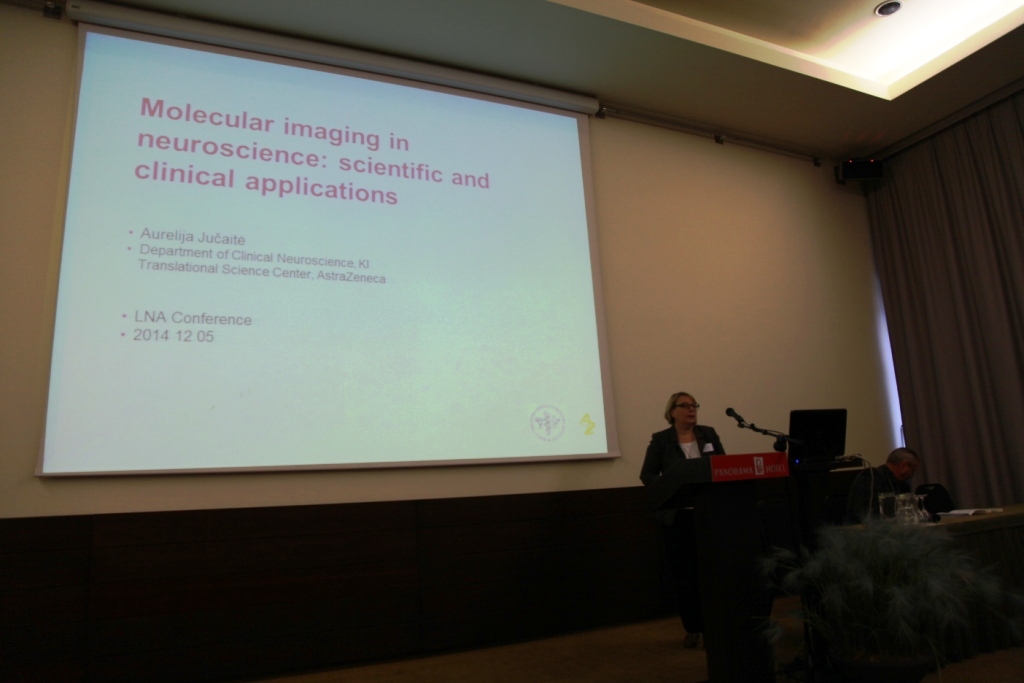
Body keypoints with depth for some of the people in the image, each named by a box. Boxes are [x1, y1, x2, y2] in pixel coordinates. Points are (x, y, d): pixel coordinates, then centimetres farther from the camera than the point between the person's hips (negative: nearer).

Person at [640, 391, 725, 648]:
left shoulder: (708, 434, 8)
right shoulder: (660, 439, -2)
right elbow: (647, 475, -3)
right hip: (676, 515, -2)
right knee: (682, 573, 5)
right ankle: (691, 628, 19)